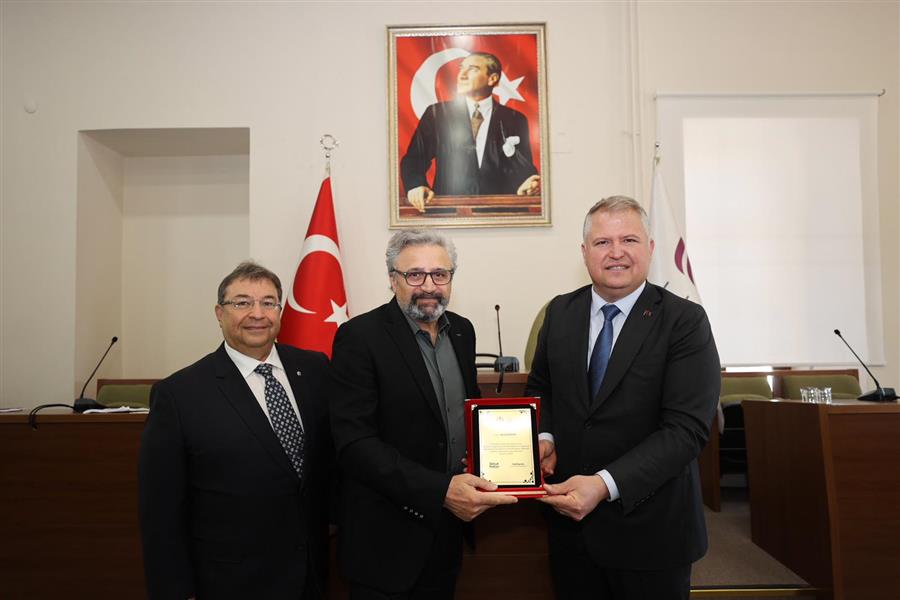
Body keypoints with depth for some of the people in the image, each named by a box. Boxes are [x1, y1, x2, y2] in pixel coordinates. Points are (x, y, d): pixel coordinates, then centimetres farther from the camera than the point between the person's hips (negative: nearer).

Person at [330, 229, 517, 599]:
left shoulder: (461, 330, 4)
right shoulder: (360, 337, -16)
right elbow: (354, 443, -22)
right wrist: (440, 490, -29)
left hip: (449, 529, 6)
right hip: (387, 539, -6)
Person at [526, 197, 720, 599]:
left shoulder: (684, 321, -12)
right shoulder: (560, 312, 1)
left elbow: (686, 428, -19)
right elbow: (540, 387, 13)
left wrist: (605, 484, -27)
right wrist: (545, 437, -7)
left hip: (649, 531, -3)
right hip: (569, 518, 4)